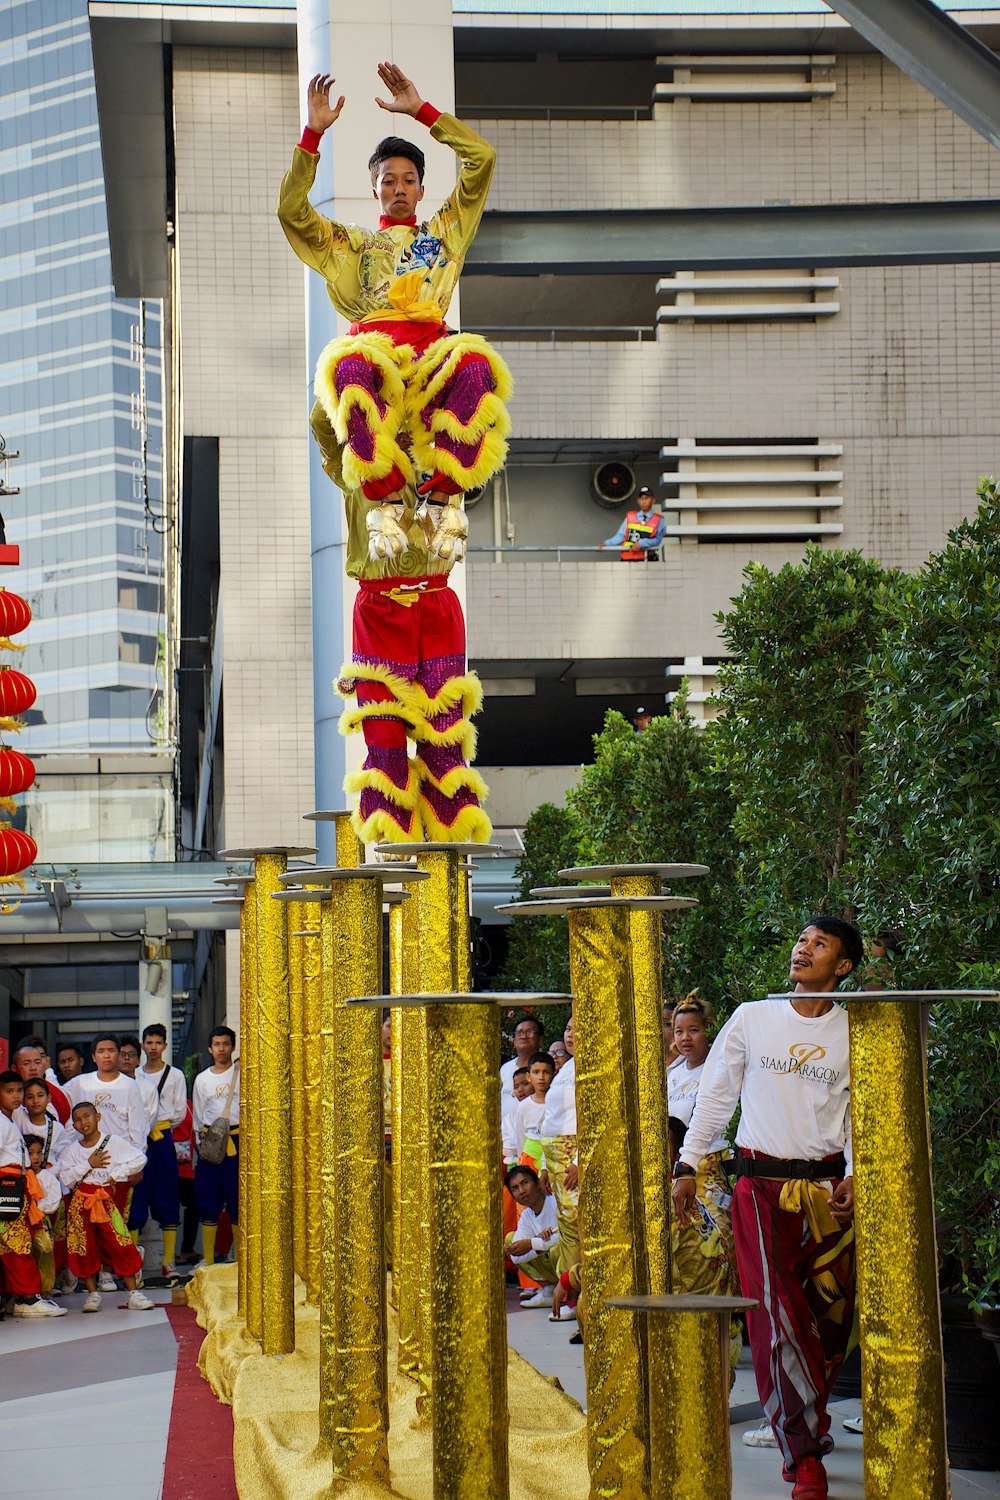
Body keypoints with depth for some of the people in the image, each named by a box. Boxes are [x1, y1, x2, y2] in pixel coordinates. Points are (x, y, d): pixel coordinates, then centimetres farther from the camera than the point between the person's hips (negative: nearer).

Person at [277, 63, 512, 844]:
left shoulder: (446, 230, 28)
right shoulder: (348, 245, 29)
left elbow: (483, 161, 20)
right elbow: (291, 211, 17)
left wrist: (423, 111, 16)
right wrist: (313, 135, 9)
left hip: (432, 356, 0)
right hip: (371, 352, 0)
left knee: (476, 366, -33)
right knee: (354, 370, -35)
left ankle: (442, 500, -31)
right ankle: (382, 503, -32)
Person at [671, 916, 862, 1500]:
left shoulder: (855, 1033, 6)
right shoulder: (752, 1019, 5)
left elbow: (859, 1112, 10)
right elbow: (716, 1095, 10)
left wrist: (854, 1175, -5)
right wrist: (688, 1165, 6)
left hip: (827, 1187, 2)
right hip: (763, 1185, -1)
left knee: (829, 1319, 2)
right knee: (778, 1321, -9)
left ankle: (801, 1431, 24)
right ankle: (807, 1452, -2)